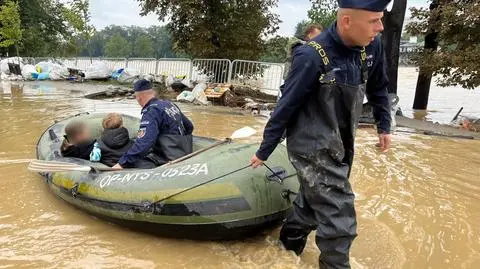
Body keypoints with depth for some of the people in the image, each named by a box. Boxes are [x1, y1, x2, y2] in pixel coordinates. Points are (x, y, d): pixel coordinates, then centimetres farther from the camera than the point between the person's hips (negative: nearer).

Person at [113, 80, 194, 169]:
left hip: (170, 160, -9)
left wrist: (122, 163, -24)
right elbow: (189, 127, 23)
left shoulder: (151, 111, -15)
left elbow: (144, 142, -27)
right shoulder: (170, 104, 11)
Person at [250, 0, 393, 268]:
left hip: (341, 146, 7)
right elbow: (286, 106, -15)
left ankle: (290, 239, 47)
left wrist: (384, 125, 20)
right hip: (313, 148, -7)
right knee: (339, 221, -5)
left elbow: (378, 87, 15)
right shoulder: (312, 56, -22)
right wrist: (264, 151, -6)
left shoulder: (372, 46, -4)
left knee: (315, 202, 21)